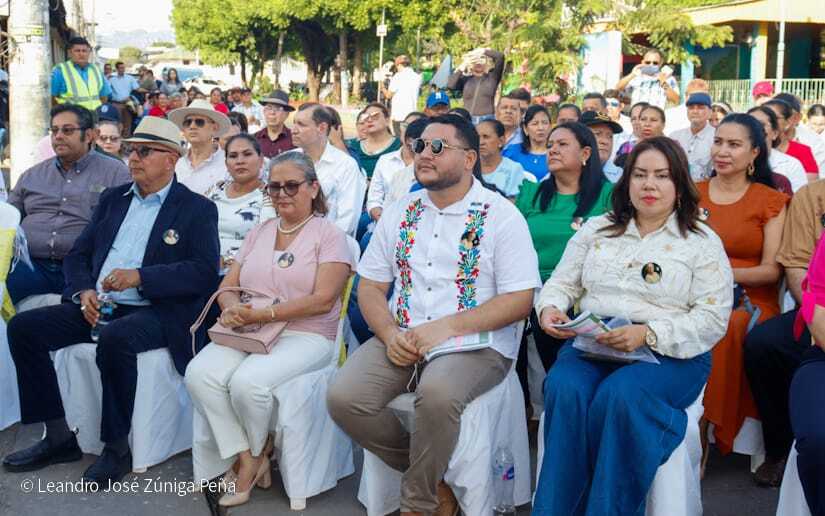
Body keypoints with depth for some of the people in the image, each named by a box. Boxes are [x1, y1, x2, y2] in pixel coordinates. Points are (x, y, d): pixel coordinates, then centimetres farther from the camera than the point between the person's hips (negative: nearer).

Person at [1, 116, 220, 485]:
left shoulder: (197, 209, 0)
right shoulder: (113, 199, 18)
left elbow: (204, 272, -12)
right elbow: (78, 254, 16)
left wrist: (139, 276, -21)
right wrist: (85, 291, -6)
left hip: (156, 313, -6)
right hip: (98, 306, 6)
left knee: (115, 338, -37)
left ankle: (117, 449, -19)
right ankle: (59, 438, -3)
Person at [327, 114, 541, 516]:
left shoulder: (500, 215, -3)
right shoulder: (399, 213, 12)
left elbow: (519, 300, -8)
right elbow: (370, 286, 12)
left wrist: (445, 327, -19)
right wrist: (390, 334, -10)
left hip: (475, 342, -4)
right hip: (402, 338, 5)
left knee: (436, 393, -36)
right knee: (343, 396, -21)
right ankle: (433, 479, 1)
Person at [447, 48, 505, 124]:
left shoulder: (492, 77, 9)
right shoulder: (465, 79, 12)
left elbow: (500, 56, -1)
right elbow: (450, 85, -5)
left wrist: (483, 51, 8)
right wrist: (462, 66, 1)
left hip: (487, 119, -1)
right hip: (468, 119, 1)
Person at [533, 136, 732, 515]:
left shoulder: (702, 242, 6)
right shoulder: (596, 229, 17)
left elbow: (713, 318, -3)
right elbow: (562, 283, 17)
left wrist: (648, 334, -17)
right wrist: (549, 308, -8)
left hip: (670, 355, -2)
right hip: (591, 346, 3)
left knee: (618, 394, -35)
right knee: (564, 388, -31)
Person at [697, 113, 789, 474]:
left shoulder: (771, 201, 8)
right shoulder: (690, 194, 17)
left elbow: (772, 270, 1)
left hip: (750, 300, -2)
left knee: (721, 331, -36)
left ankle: (700, 436, -24)